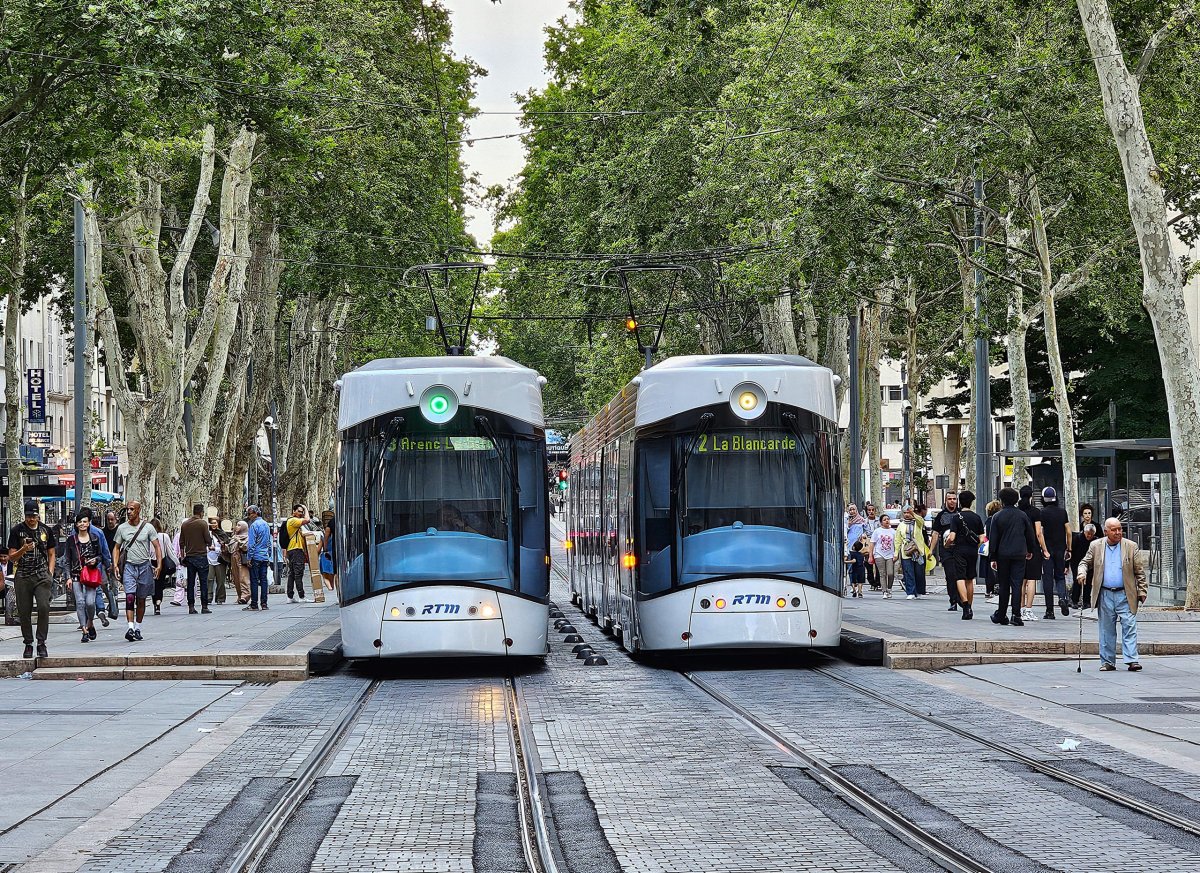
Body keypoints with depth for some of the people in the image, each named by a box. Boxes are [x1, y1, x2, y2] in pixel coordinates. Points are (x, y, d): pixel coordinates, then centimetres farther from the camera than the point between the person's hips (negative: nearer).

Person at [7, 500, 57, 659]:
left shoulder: (46, 530, 10)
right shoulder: (17, 531, 4)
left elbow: (51, 554, 17)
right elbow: (11, 557, 3)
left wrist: (50, 573, 5)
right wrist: (23, 549, -16)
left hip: (42, 576, 0)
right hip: (23, 577, 0)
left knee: (44, 607, -15)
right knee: (24, 611, 1)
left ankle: (41, 643, -7)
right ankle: (28, 644, 14)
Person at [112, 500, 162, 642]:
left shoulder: (148, 527, 0)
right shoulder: (122, 528, 5)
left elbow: (157, 547, 1)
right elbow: (116, 548, 12)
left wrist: (159, 565, -10)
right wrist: (115, 565, -2)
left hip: (144, 566, 0)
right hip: (129, 566, 0)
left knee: (141, 600, 8)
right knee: (130, 597, -16)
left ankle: (138, 629, 19)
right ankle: (130, 628, -23)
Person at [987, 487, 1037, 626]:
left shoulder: (997, 517, -2)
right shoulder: (1022, 515, 3)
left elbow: (993, 539, -3)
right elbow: (1031, 535, 9)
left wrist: (992, 558, 1)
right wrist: (1030, 550, 24)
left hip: (1003, 555, 0)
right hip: (1019, 555, 1)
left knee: (1004, 585, 8)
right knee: (1017, 585, -2)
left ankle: (1001, 615, 13)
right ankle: (1016, 615, -12)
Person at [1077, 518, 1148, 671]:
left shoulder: (1131, 547, 3)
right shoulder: (1096, 546, 7)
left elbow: (1140, 571, 5)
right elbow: (1085, 562, 14)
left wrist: (1142, 592, 0)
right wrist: (1082, 573, -8)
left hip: (1125, 594, -1)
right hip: (1105, 594, 1)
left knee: (1129, 627, -8)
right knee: (1106, 630, 6)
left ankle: (1132, 660, -9)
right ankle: (1107, 662, 12)